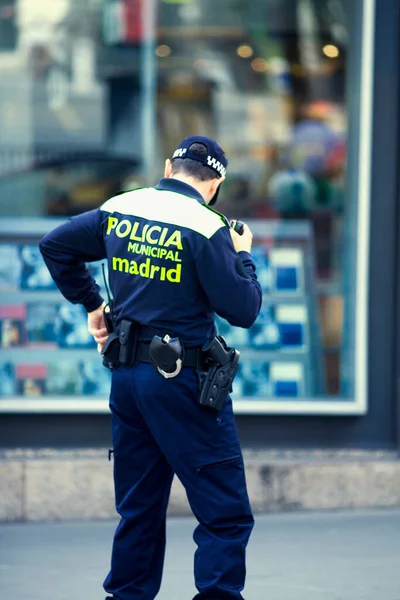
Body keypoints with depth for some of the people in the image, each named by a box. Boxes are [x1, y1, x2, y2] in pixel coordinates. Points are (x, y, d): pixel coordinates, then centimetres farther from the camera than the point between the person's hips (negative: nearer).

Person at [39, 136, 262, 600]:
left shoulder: (119, 210, 6)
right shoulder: (205, 227, -13)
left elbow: (54, 246, 18)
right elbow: (242, 311, -13)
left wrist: (90, 303, 22)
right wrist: (242, 256, 3)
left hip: (127, 372, 7)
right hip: (183, 381, -7)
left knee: (139, 508, 17)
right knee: (226, 514, -4)